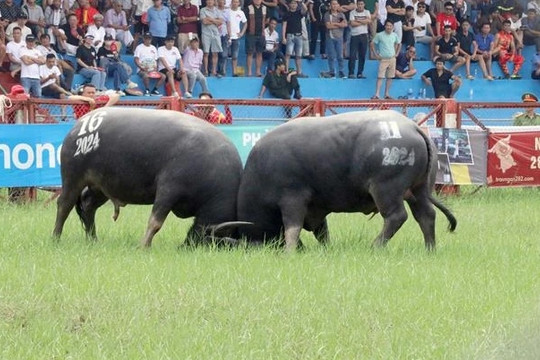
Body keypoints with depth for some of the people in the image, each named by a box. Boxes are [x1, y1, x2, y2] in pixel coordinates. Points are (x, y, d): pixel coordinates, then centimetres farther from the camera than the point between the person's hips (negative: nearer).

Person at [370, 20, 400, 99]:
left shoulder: (394, 35, 5)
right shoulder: (379, 35, -6)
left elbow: (399, 44, 22)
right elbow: (372, 44, 0)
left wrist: (397, 53, 12)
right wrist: (375, 55, -4)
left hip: (392, 59, 4)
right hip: (383, 59, -4)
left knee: (390, 77, 6)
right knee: (380, 77, -10)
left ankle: (387, 94, 13)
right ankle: (376, 94, -14)